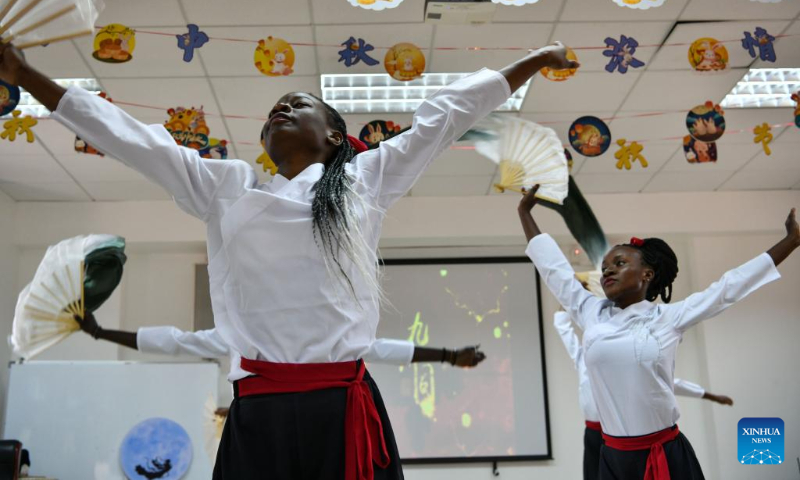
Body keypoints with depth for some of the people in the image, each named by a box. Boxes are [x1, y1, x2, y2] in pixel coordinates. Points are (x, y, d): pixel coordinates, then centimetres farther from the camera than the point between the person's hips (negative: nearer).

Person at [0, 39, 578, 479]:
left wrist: (535, 61, 20)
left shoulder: (366, 178, 11)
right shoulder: (224, 186, 14)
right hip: (257, 414, 2)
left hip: (347, 408, -1)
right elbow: (130, 136, 16)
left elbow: (447, 113, 15)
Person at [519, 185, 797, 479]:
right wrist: (524, 211, 16)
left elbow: (732, 285, 6)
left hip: (668, 454, -2)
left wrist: (791, 240, 9)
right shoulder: (591, 314, 4)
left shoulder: (669, 317, 0)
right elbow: (552, 265, 11)